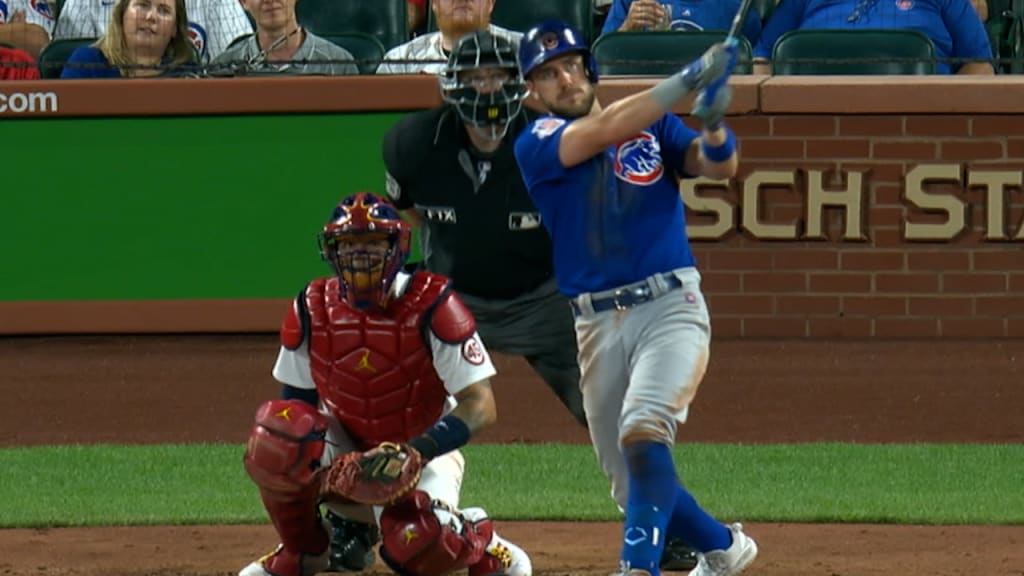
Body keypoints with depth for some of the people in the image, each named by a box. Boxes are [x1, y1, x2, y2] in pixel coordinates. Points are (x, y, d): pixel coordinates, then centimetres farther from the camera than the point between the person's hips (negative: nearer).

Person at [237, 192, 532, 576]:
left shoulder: (430, 306, -20)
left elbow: (481, 407, -23)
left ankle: (483, 544, 6)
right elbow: (296, 400, 4)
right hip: (345, 453, 3)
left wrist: (419, 450, -37)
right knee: (275, 446, -29)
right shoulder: (312, 309, -8)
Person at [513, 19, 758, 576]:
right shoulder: (536, 144, 2)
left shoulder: (654, 124, 9)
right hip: (597, 325, 2)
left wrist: (713, 124, -29)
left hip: (670, 306, -2)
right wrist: (690, 80, -23)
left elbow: (717, 165, -5)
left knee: (642, 431, -28)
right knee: (632, 486, 9)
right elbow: (603, 130, -15)